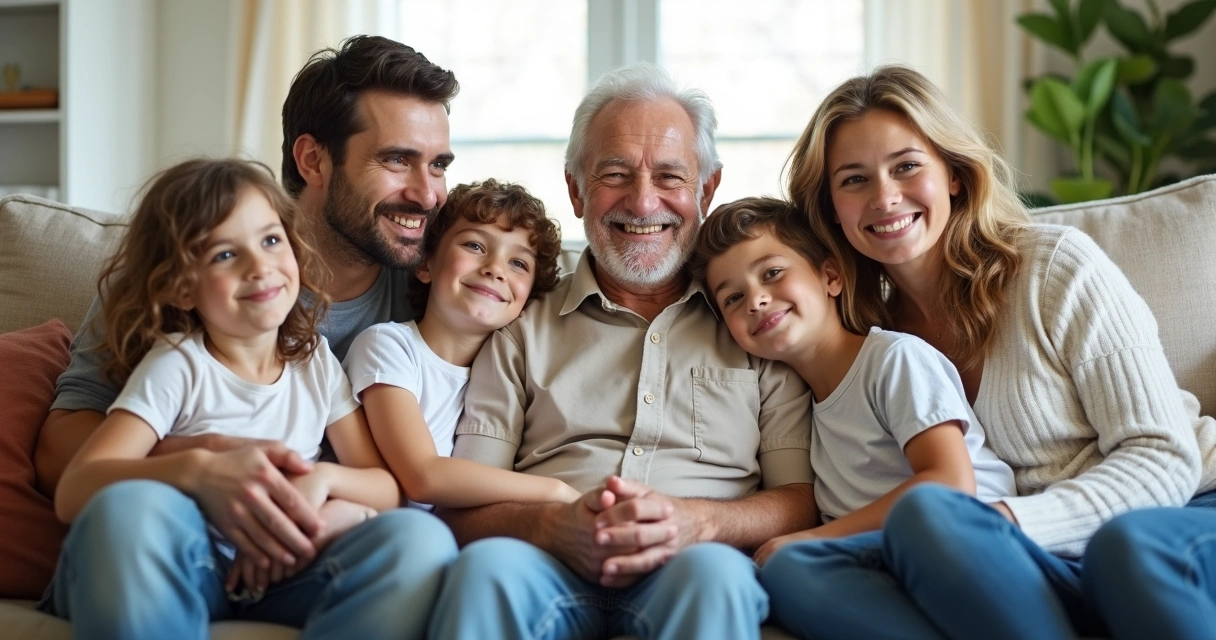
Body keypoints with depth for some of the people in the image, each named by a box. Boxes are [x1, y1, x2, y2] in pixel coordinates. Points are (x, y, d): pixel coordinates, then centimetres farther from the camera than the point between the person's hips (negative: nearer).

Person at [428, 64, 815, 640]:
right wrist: (553, 525, -14)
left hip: (691, 570, 0)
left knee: (714, 572, -36)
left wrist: (695, 522, -14)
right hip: (550, 569, 1)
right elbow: (461, 508, 9)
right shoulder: (522, 329, 19)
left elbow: (801, 500, 7)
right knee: (487, 565, -34)